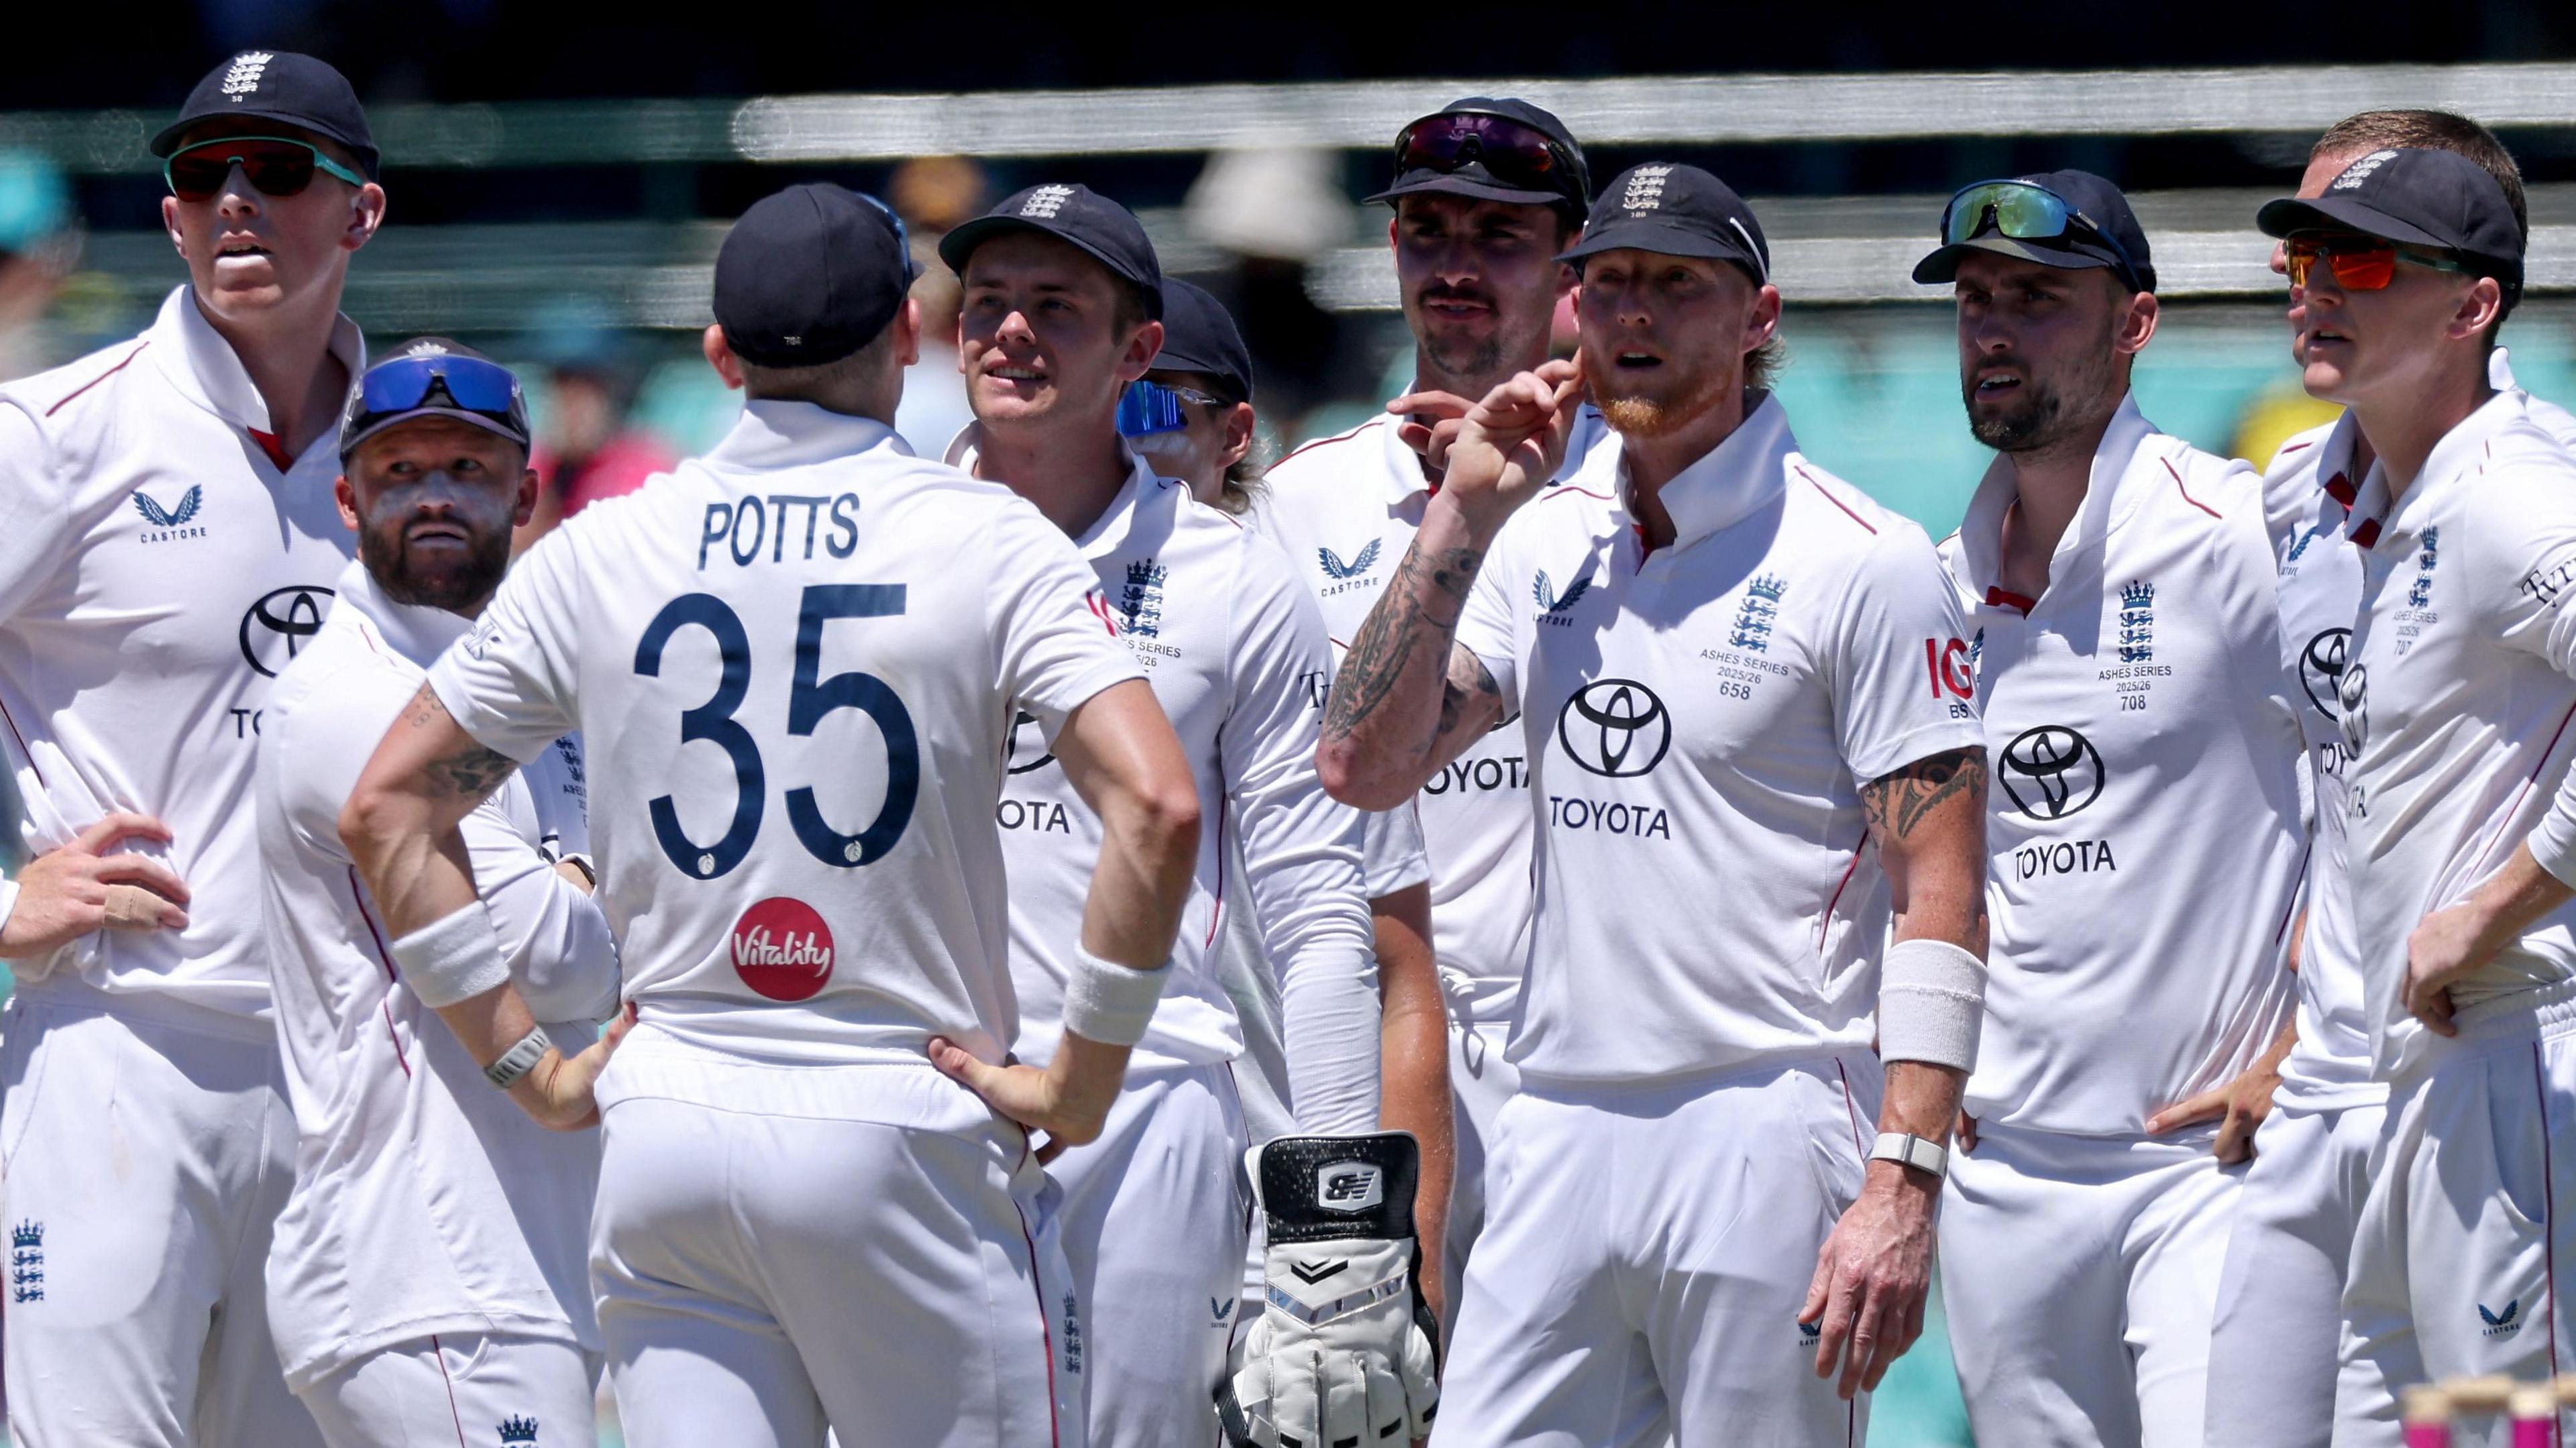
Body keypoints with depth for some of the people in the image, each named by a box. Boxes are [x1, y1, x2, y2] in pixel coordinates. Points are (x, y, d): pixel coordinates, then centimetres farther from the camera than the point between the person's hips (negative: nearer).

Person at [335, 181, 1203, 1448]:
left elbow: (386, 814, 10)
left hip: (662, 1134, 3)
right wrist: (1081, 1083, -7)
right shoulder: (989, 541, -3)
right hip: (904, 1134, -3)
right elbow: (1158, 810, -16)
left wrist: (525, 1065, 10)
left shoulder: (598, 554, 7)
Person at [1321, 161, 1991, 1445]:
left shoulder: (1864, 564, -5)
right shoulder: (1541, 543, 13)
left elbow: (1941, 896, -9)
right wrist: (1462, 518, 0)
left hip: (1768, 1135, -6)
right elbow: (1363, 766, 6)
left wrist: (1902, 1187, -18)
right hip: (1558, 1134, 6)